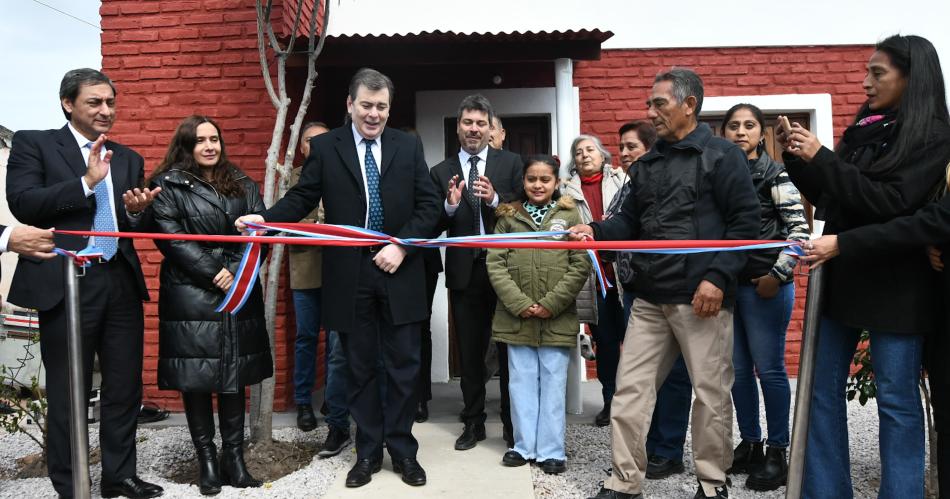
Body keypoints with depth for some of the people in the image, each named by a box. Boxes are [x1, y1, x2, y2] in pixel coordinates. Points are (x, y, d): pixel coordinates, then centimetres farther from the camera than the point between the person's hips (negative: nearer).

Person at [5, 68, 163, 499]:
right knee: (67, 395, 7)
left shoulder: (128, 158, 15)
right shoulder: (34, 143, 2)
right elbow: (22, 204, -12)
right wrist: (86, 182, -17)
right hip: (66, 284, -4)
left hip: (122, 284, 5)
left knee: (124, 388, 11)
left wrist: (136, 211, -7)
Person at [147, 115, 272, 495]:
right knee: (196, 378, 2)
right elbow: (172, 239, -8)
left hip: (239, 294, 3)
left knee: (234, 377, 6)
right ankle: (206, 459, 14)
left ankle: (234, 457, 14)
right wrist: (214, 274, -14)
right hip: (190, 295, -3)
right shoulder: (168, 186, 2)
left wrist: (236, 271, -12)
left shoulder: (242, 185, 13)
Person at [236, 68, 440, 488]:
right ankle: (367, 452, 24)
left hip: (399, 272, 1)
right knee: (360, 369, 10)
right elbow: (302, 198, 1)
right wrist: (265, 219, -17)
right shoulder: (325, 146, 3)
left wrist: (402, 245, -12)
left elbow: (429, 205, 1)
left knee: (403, 366, 7)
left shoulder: (409, 146, 5)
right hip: (350, 276, 0)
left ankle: (403, 450, 22)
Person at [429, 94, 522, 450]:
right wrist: (450, 206, -18)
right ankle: (473, 423, 26)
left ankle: (513, 422, 24)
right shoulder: (441, 172, 6)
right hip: (464, 271, 2)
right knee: (470, 352, 12)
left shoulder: (510, 163, 3)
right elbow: (434, 227, 1)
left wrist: (495, 199, -19)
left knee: (509, 348, 8)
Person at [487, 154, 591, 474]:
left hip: (557, 317, -1)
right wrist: (519, 303, -10)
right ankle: (524, 445, 21)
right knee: (521, 382, 9)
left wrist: (551, 304, -11)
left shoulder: (570, 215, 3)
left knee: (553, 383, 5)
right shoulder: (508, 217, 7)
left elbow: (581, 265, -3)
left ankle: (551, 450, 15)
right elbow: (495, 263, 1)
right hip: (516, 316, 2)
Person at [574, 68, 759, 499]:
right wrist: (596, 230, -3)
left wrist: (718, 276, -16)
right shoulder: (647, 164, 17)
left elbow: (745, 221, -8)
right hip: (649, 297, 6)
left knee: (711, 393, 5)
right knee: (630, 390, 5)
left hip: (702, 296, -5)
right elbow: (631, 221, 16)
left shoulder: (722, 155, -1)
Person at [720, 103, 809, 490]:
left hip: (764, 285, -5)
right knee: (737, 369, 10)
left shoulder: (775, 175, -2)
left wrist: (778, 274, -11)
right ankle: (749, 444, 23)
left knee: (769, 369, 1)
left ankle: (777, 453, 12)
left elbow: (799, 229, -5)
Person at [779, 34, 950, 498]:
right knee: (822, 391, 8)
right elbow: (826, 197, 14)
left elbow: (892, 203, -18)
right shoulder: (864, 129, 10)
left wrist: (821, 157, -19)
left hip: (895, 285, -6)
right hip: (842, 277, 6)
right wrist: (797, 156, 0)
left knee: (896, 398, 3)